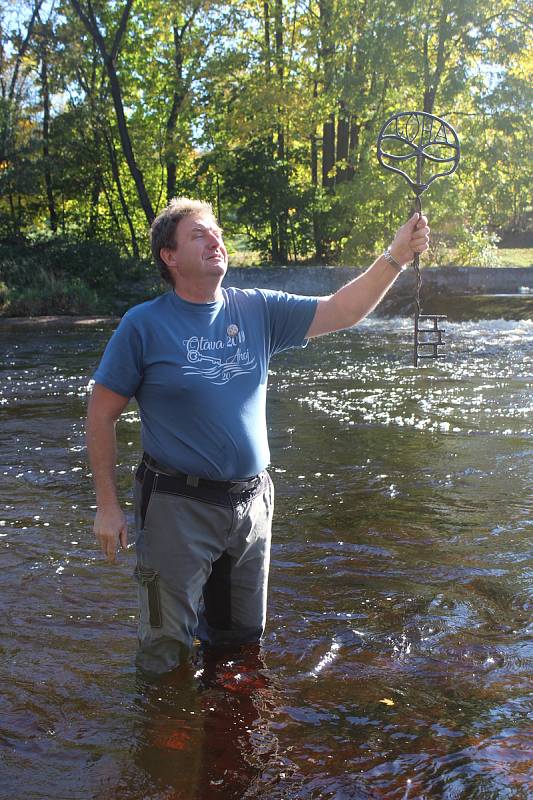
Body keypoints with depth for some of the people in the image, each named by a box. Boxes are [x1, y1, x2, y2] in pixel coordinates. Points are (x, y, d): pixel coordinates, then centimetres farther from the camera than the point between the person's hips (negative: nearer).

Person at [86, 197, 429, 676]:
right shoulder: (144, 325, -9)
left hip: (251, 503, 4)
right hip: (179, 507, -4)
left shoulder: (258, 311, 3)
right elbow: (102, 414, -6)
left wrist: (396, 257, -13)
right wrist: (107, 506, -8)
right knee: (166, 654, 6)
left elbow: (341, 311, 0)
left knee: (243, 637, 21)